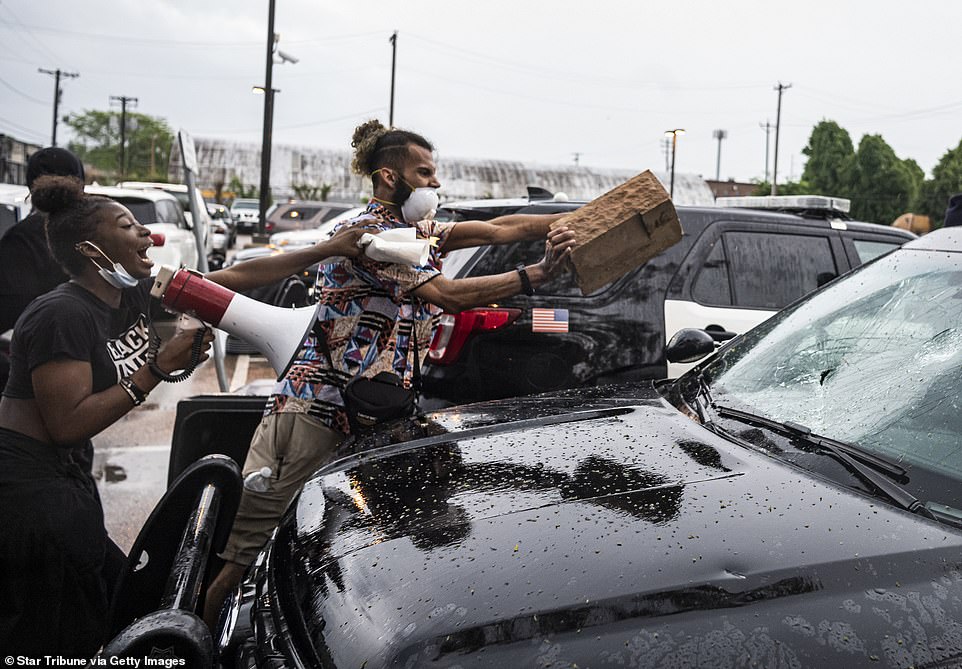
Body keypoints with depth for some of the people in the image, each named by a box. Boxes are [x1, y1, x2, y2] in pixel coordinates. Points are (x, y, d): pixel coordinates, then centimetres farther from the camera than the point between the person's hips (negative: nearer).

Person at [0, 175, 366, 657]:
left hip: (64, 473, 9)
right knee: (50, 641, 1)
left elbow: (237, 277, 6)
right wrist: (160, 368, -22)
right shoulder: (63, 316, -21)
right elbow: (67, 425, -23)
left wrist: (329, 249, 5)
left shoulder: (133, 294, 3)